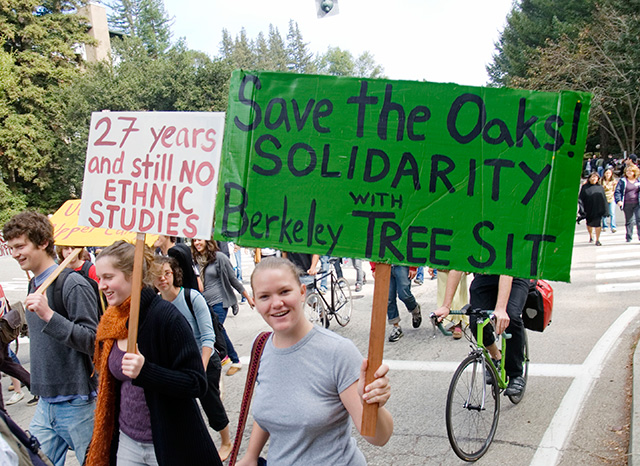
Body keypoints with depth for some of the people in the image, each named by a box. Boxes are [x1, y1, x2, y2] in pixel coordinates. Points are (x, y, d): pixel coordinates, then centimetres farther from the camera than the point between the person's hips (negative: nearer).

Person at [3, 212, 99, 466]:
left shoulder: (73, 284, -14)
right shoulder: (34, 285, 11)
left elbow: (93, 342, -20)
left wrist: (49, 315, -26)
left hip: (77, 404, -7)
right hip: (45, 404, 8)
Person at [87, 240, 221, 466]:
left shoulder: (166, 316, -18)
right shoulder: (111, 322, 3)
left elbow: (197, 384, -20)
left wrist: (145, 372, -32)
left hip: (170, 446, -6)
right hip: (126, 441, 6)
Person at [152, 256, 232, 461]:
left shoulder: (192, 297, -20)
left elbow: (208, 337, -20)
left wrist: (201, 370, -27)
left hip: (206, 362, -4)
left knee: (211, 404, 9)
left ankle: (226, 443, 34)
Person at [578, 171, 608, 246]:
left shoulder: (600, 187, 8)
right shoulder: (585, 187, 2)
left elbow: (604, 199, 10)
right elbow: (580, 198, -1)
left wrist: (604, 210, 4)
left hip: (598, 209, 0)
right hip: (588, 210, 0)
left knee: (597, 224, -6)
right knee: (589, 224, 13)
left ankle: (597, 240, 0)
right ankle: (591, 236, 39)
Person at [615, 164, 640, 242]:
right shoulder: (622, 181, 1)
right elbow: (617, 191, -3)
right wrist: (618, 200, -17)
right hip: (627, 204, 0)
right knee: (629, 221, 9)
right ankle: (629, 237, 21)